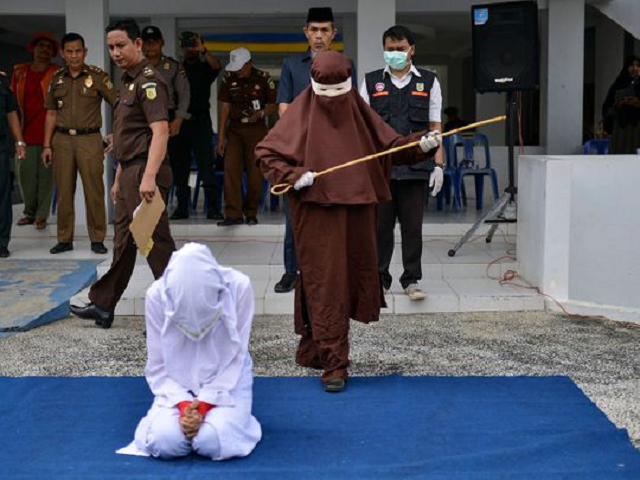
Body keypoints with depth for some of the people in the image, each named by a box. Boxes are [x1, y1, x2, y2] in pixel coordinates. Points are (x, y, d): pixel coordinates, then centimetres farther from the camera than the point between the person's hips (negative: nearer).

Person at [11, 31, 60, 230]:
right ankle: (30, 212, 20)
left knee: (46, 175, -2)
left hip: (48, 132, -3)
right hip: (26, 132, 3)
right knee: (26, 174, 5)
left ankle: (42, 215, 7)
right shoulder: (20, 72, 11)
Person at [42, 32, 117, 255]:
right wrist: (47, 145, 9)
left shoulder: (97, 76, -1)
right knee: (63, 191, 6)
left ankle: (97, 239, 8)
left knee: (94, 191, -2)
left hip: (89, 139, -3)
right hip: (62, 139, 3)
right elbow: (51, 114, 13)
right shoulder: (57, 78, 10)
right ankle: (64, 239, 15)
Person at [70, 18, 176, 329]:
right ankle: (102, 306, 26)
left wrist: (149, 177, -35)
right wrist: (119, 178, 23)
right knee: (123, 243, 16)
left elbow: (160, 131, -25)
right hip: (130, 173, 10)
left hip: (145, 174, -10)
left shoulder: (148, 81, -13)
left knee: (156, 244, -6)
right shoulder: (128, 82, 18)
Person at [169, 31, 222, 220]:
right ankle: (182, 207, 10)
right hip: (180, 122, 3)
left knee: (206, 164, -9)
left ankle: (212, 208, -9)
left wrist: (203, 50, -27)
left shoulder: (204, 68, 8)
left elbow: (216, 66, -15)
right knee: (180, 166, 4)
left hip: (200, 121, -3)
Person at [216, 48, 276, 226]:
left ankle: (251, 213, 13)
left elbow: (273, 105, 4)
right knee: (230, 170, -10)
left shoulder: (263, 78, -4)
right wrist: (220, 138, 1)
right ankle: (233, 214, -10)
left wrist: (261, 113, -18)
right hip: (234, 130, 2)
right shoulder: (229, 79, 3)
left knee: (255, 173, -1)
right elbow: (225, 108, 4)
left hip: (256, 129, -2)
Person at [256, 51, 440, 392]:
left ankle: (313, 350, 27)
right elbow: (265, 153, -3)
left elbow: (390, 145, 9)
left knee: (350, 280, 10)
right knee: (325, 285, -5)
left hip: (356, 213, 5)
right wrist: (294, 175, -19)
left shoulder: (358, 112, 7)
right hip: (316, 213, -4)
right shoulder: (301, 114, -3)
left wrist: (420, 145, -9)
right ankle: (333, 363, -2)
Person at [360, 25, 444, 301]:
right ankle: (379, 277, 17)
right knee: (380, 224, 5)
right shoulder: (371, 82, 10)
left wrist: (438, 165, 0)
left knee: (412, 226, 2)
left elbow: (435, 127, 7)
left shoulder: (428, 82, 9)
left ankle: (411, 280, 10)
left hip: (415, 165, 0)